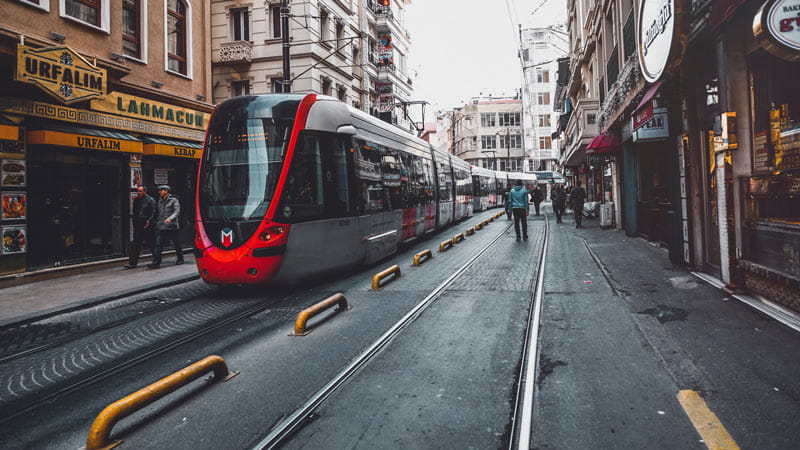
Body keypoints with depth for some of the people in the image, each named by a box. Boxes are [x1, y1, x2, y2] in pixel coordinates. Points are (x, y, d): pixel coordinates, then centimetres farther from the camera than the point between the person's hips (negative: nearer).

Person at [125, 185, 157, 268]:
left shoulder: (150, 200, -5)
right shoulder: (136, 200, 13)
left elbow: (153, 213, -9)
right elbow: (134, 212, 20)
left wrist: (148, 222, -19)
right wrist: (134, 223, 12)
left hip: (148, 227, -5)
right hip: (138, 226, 5)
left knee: (152, 244, 5)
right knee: (135, 244, 0)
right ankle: (132, 262, 1)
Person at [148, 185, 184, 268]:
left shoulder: (174, 200, -3)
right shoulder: (160, 201, 15)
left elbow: (177, 211, -16)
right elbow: (159, 213, 22)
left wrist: (170, 218, -31)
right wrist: (157, 222, 16)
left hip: (171, 227, -5)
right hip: (160, 227, 5)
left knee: (176, 244, 8)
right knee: (158, 244, -7)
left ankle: (180, 259, 25)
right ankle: (156, 262, -9)